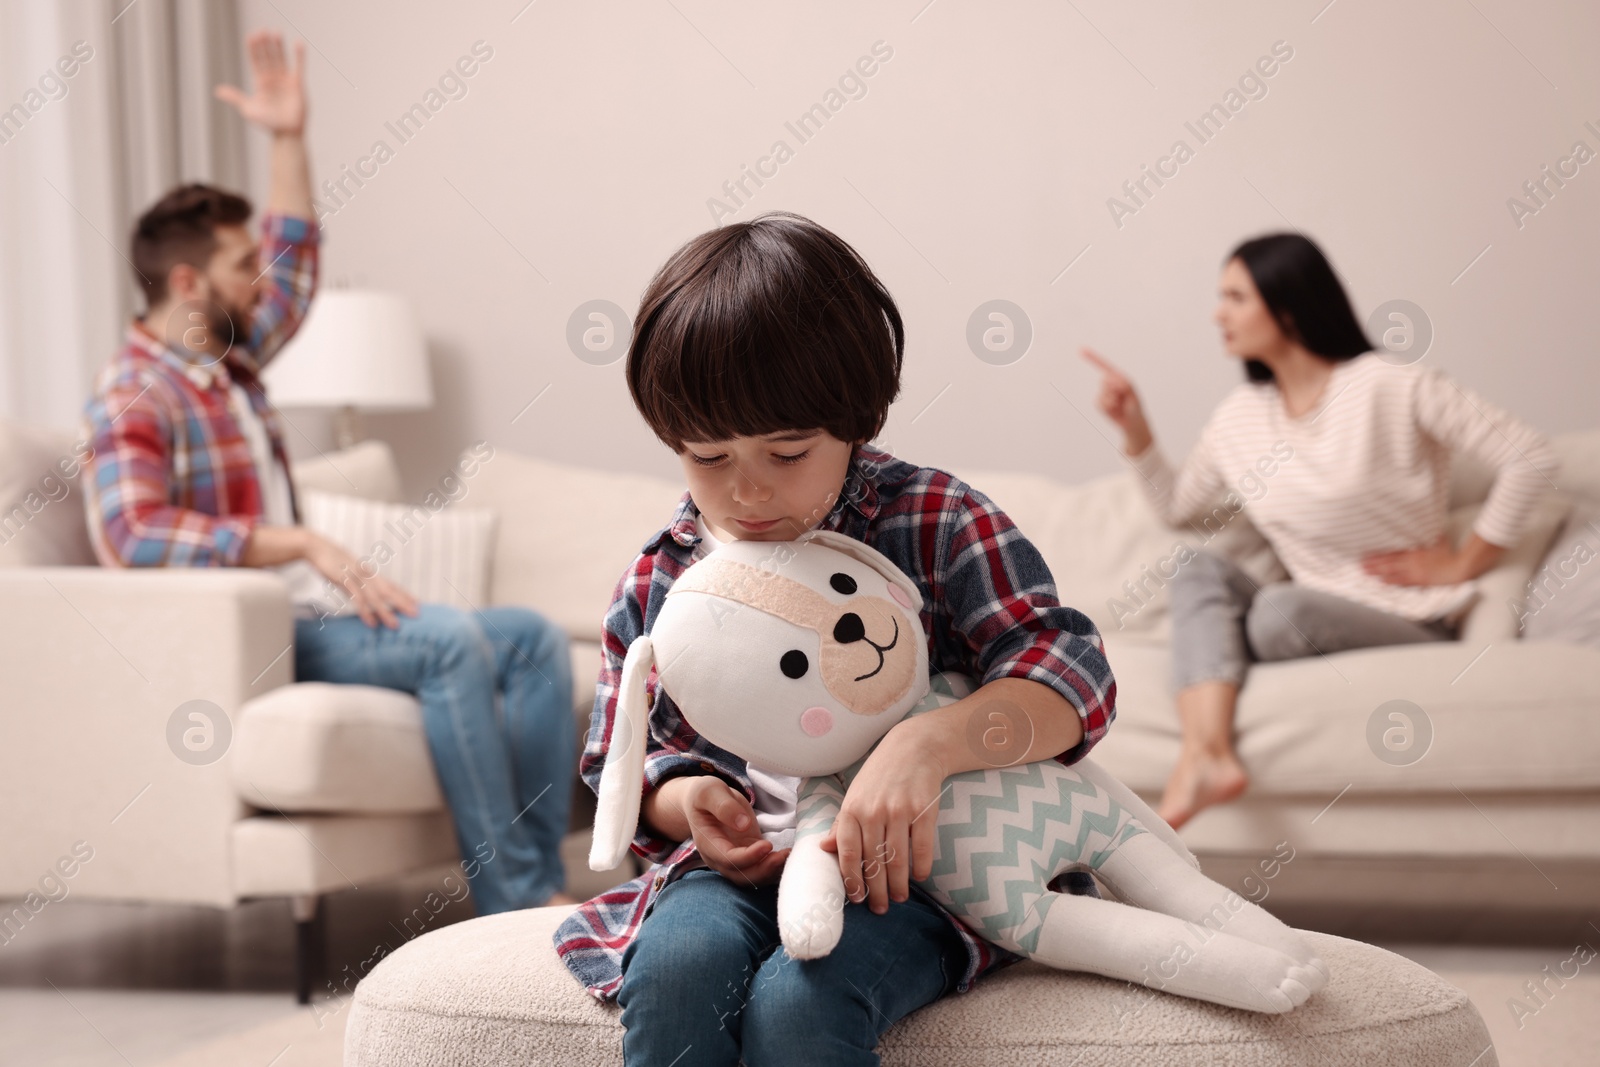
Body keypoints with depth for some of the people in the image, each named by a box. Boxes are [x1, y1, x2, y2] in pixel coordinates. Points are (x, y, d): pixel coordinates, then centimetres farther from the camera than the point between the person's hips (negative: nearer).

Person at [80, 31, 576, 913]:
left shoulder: (231, 360, 16)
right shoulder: (132, 399, -11)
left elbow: (295, 261, 33)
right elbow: (134, 532, -28)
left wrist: (289, 139, 22)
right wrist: (307, 545, -30)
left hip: (310, 615, 10)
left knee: (536, 640, -2)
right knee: (450, 638, -31)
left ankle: (537, 881, -13)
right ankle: (513, 907, -27)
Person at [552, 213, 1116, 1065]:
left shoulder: (937, 524, -3)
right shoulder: (659, 579, 8)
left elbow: (1072, 674, -13)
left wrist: (925, 745, -32)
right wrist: (681, 797, -7)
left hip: (901, 866, -3)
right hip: (733, 865, 3)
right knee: (676, 965, -31)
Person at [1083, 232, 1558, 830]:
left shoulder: (1391, 387, -8)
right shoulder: (1240, 415, 12)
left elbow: (1532, 458, -11)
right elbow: (1176, 505, 23)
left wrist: (1459, 564, -8)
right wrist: (1134, 427, 9)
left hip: (1412, 625, -5)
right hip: (1322, 623, 6)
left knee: (1282, 609, -33)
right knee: (1201, 570, -19)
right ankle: (1208, 756, -39)